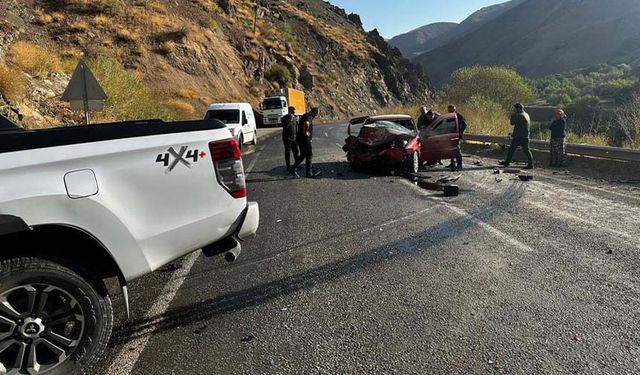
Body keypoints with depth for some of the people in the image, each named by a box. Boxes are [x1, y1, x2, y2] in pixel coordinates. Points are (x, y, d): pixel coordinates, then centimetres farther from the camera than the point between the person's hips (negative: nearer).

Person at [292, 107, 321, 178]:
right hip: (304, 140, -10)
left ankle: (293, 168, 23)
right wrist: (306, 132, -24)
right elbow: (306, 123, -40)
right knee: (309, 156, -1)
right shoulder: (309, 117, -16)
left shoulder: (305, 116, 16)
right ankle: (309, 173, 5)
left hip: (301, 139, 10)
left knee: (303, 155, 19)